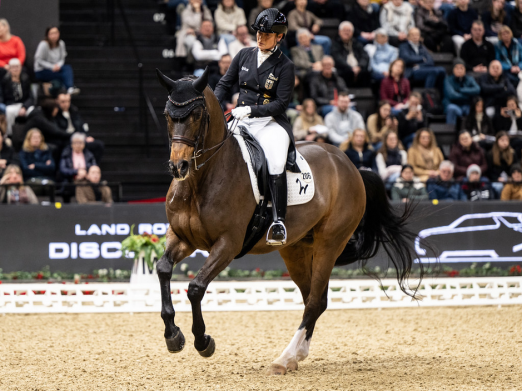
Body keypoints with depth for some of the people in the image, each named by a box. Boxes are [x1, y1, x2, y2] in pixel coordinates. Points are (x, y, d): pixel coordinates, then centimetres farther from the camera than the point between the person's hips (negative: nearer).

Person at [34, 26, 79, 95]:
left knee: (68, 68, -27)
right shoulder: (43, 45, -16)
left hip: (55, 68, 5)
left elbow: (62, 58, 6)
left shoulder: (61, 44, 3)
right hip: (41, 72, -5)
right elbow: (38, 60, -16)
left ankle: (70, 88, -44)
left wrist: (58, 65, -18)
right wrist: (52, 67, -22)